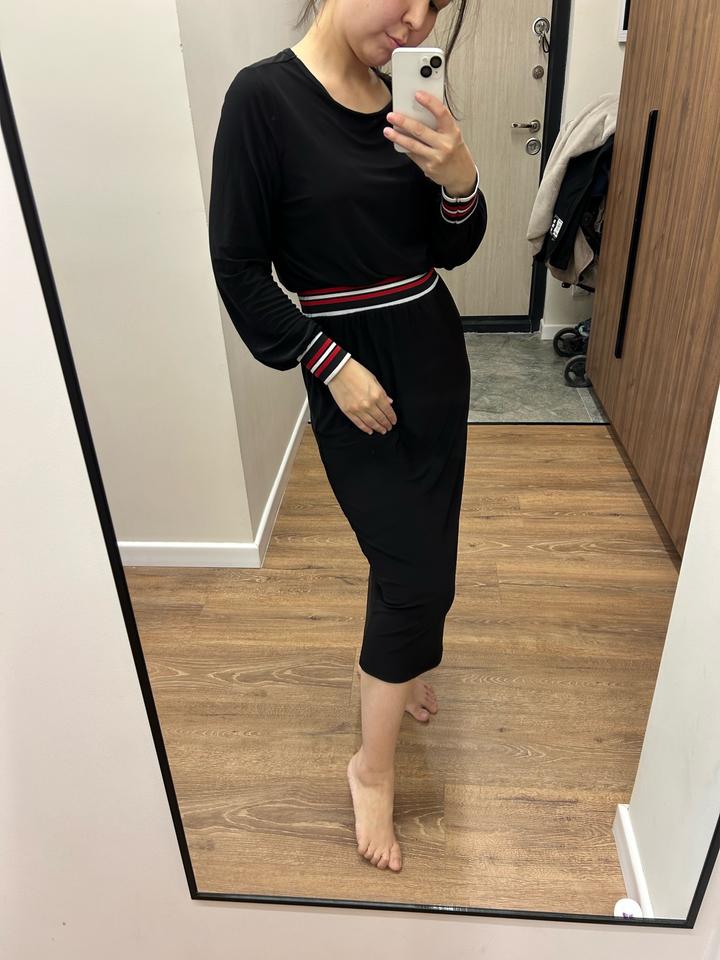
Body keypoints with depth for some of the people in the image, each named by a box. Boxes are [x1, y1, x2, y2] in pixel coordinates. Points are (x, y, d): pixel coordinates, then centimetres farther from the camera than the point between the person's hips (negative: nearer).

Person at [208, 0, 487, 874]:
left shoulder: (407, 97, 4)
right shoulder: (263, 96, -12)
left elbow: (450, 251, 7)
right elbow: (237, 266, -13)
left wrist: (460, 179, -13)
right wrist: (332, 364, -15)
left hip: (435, 350, 6)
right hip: (352, 370, -6)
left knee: (422, 544, 15)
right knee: (415, 567, -5)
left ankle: (399, 662, 45)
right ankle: (373, 766, 17)